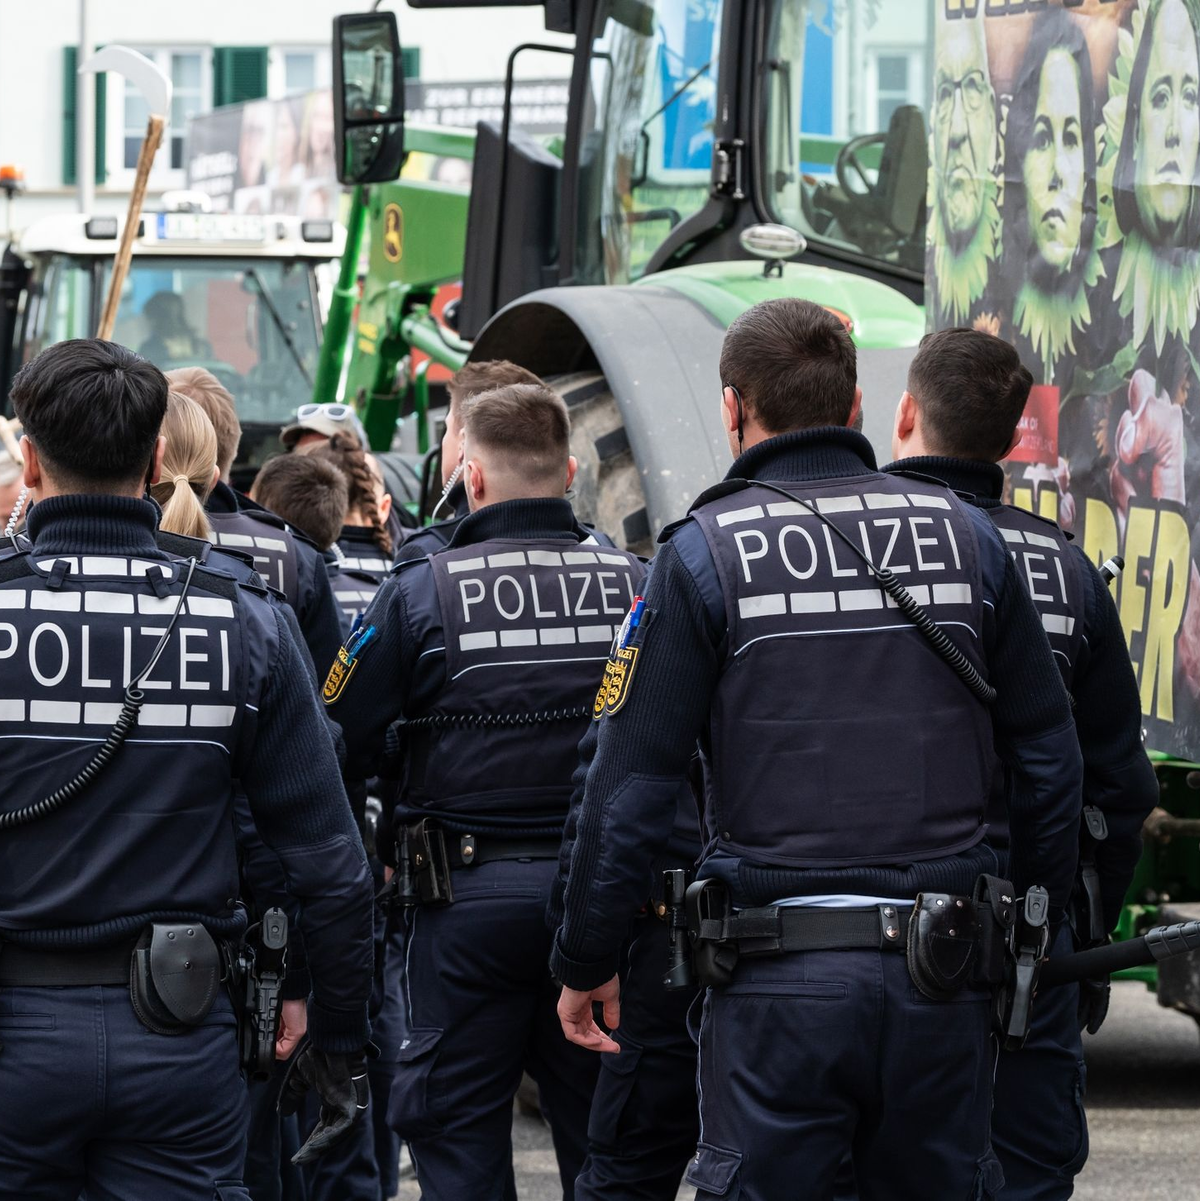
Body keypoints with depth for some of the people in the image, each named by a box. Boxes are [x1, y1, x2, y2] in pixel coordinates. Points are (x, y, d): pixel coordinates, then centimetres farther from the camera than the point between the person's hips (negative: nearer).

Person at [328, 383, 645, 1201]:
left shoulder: (422, 591, -8)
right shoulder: (635, 586, 0)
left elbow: (343, 743, -5)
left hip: (467, 896, -3)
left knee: (458, 1134, 6)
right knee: (599, 1130, 11)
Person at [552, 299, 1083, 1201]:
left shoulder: (706, 554, -4)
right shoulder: (965, 537, 7)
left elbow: (629, 780, -5)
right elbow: (1049, 756, 11)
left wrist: (586, 962, 4)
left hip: (781, 983, -3)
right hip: (941, 975, 3)